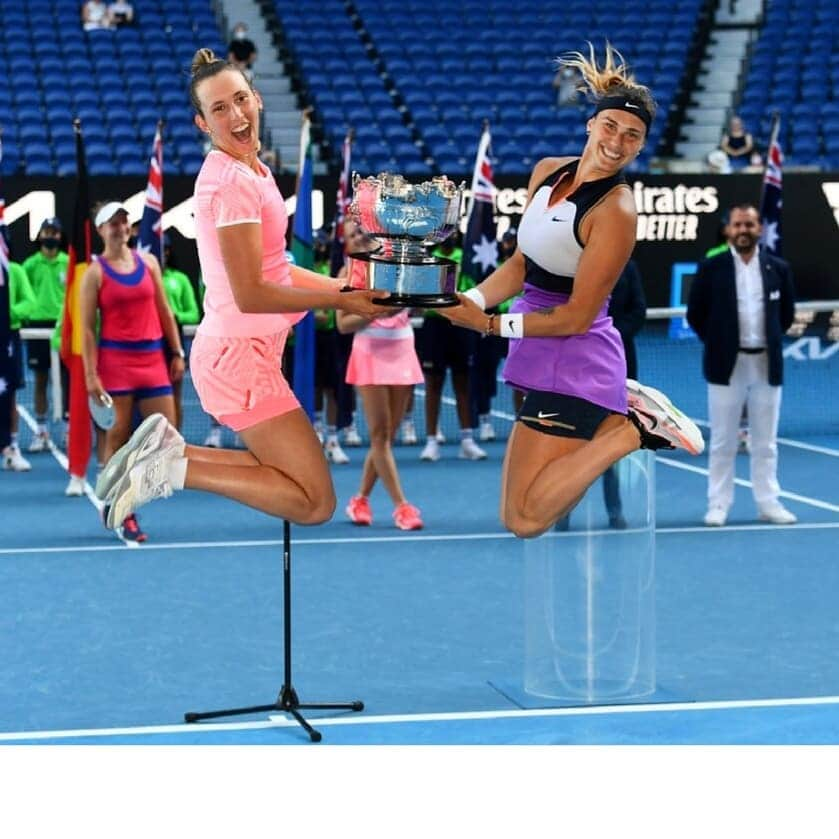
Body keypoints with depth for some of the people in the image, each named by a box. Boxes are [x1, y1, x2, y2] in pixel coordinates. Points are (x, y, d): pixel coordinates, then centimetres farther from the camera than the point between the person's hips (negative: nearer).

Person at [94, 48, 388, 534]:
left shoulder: (250, 169, 11)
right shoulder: (235, 183, -19)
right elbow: (251, 295, -22)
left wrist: (347, 288, 9)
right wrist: (341, 302, -15)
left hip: (239, 350, 10)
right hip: (239, 353, -10)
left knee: (286, 475, 22)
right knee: (316, 503, -7)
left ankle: (167, 447, 15)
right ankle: (173, 471, -6)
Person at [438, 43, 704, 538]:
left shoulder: (616, 209, -21)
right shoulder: (548, 172, 3)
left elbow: (577, 316, -19)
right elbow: (521, 264, 8)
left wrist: (492, 325, -18)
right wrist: (473, 300, -10)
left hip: (574, 366, -9)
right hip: (542, 357, 9)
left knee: (525, 519, -8)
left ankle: (633, 427, 0)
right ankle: (627, 409, 26)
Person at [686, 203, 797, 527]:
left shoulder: (778, 268, 4)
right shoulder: (711, 268, -2)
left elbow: (787, 313, 16)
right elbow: (695, 314, 4)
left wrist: (770, 340, 10)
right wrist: (717, 343, 4)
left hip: (767, 365, 2)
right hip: (726, 366, -2)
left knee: (765, 442, 7)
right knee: (722, 442, 3)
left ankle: (768, 503, 13)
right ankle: (718, 505, 8)